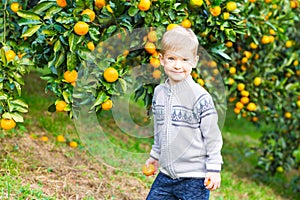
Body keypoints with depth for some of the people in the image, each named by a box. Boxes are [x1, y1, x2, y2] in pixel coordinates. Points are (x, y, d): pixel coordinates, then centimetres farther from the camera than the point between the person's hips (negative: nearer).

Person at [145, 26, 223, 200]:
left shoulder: (200, 97, -12)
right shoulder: (159, 92, 6)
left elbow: (213, 136, -9)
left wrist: (214, 169, -10)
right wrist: (155, 155, 27)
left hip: (194, 178, -6)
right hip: (166, 174, 6)